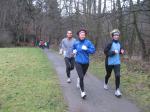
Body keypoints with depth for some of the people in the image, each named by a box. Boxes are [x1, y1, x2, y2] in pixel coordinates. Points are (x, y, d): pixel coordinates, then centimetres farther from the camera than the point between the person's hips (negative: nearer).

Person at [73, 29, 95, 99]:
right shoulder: (76, 43, -2)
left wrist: (86, 49, -23)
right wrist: (74, 51, -1)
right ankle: (82, 91, -3)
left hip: (86, 62, 1)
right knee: (81, 77, -15)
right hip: (78, 62, -1)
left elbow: (93, 50, -12)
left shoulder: (88, 42, -8)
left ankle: (79, 80, 57)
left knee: (82, 76, 20)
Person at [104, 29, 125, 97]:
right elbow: (105, 52, -17)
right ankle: (105, 83, 48)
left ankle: (117, 90, -5)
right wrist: (113, 52, -26)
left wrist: (121, 52, -3)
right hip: (109, 62, -3)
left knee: (118, 75, -12)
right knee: (108, 74, 17)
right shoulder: (110, 43, -14)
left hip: (117, 62, 3)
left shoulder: (119, 44, 3)